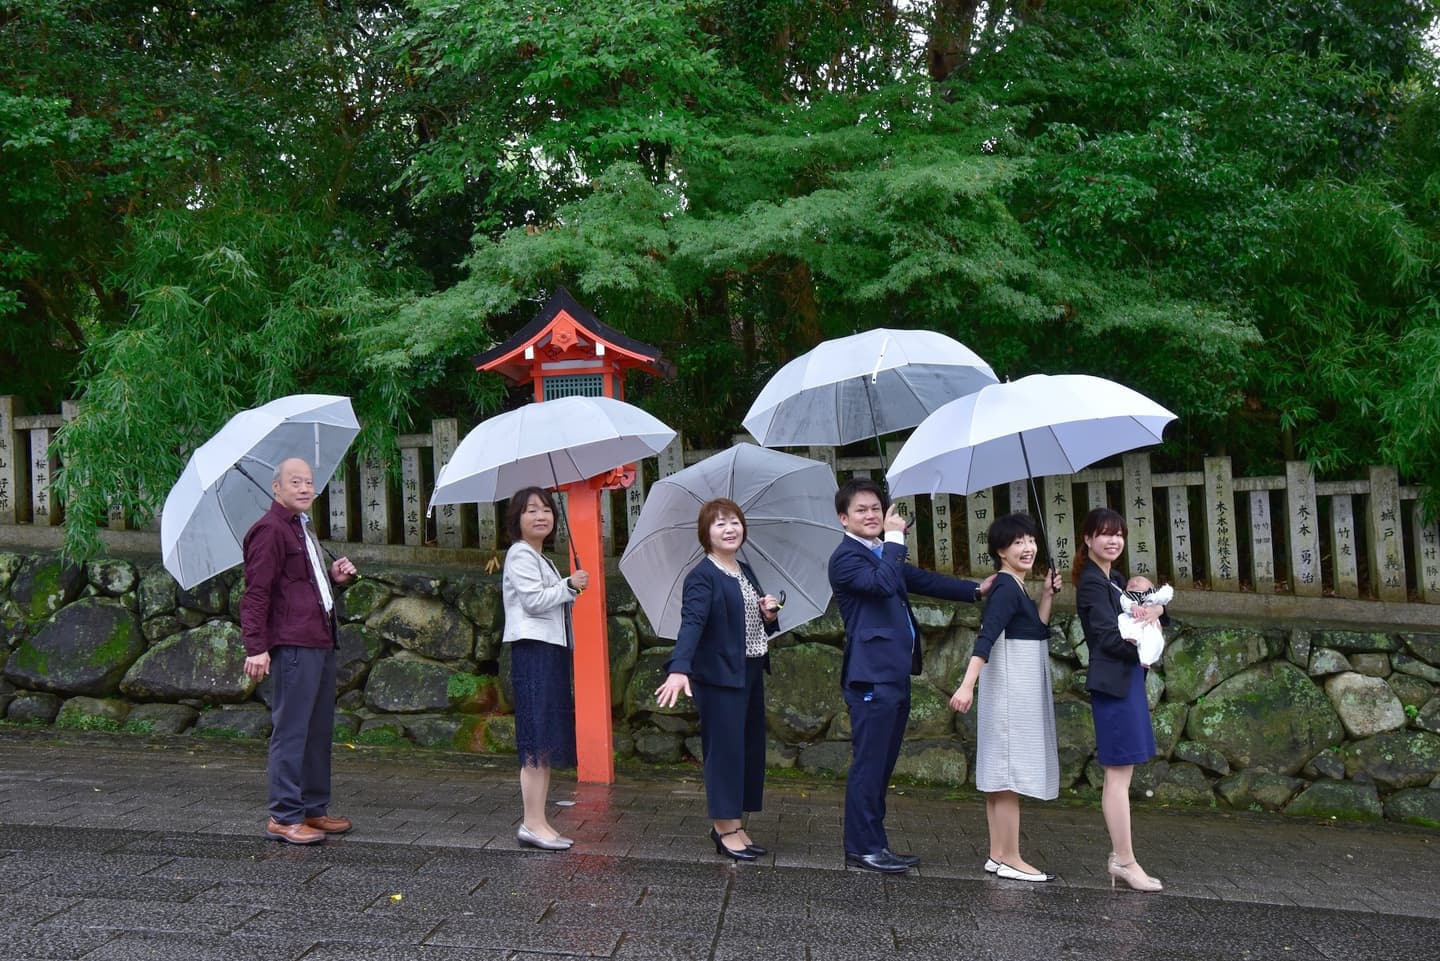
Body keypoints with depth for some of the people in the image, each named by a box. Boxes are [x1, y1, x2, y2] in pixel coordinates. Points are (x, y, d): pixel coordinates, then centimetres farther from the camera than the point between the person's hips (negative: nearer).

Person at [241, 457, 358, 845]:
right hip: (292, 645, -10)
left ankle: (315, 808, 22)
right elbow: (256, 592, -15)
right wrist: (256, 647, -21)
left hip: (321, 642, 10)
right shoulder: (269, 529, -9)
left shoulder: (303, 528, 22)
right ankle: (284, 817, -1)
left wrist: (333, 575, 14)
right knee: (291, 730, -7)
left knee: (320, 729, 14)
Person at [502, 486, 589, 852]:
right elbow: (534, 600, -17)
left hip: (552, 650, 10)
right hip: (533, 649, -10)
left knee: (549, 740, 8)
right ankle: (533, 824, -12)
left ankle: (538, 821, 11)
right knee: (537, 740, -12)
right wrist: (569, 586, -10)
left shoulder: (543, 559, 23)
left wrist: (569, 591, 11)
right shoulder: (520, 554, -6)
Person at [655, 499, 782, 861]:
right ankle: (725, 829, 4)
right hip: (719, 675, -8)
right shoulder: (702, 577, -12)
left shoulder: (746, 571, 13)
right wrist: (679, 669, -38)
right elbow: (692, 623, -25)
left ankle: (734, 826, 20)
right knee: (725, 748, -5)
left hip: (750, 673, 9)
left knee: (750, 748, 11)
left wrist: (769, 614, -1)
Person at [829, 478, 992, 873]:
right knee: (868, 764, -6)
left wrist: (977, 589, 18)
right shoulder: (846, 558, -11)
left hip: (896, 675, 10)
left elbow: (924, 581, 26)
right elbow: (882, 583, -28)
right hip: (871, 676, -10)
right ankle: (862, 848, 0)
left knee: (882, 765, 13)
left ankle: (874, 844, 20)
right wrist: (895, 537, -19)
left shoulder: (884, 554, 20)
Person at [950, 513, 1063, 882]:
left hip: (1018, 690, 10)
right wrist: (967, 685, -35)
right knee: (1010, 773, -6)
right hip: (1010, 690, -10)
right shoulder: (1006, 589, -15)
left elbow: (1037, 630, 17)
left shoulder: (1014, 588, 13)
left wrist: (1048, 595, 10)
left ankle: (998, 855, 15)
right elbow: (985, 639, -26)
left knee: (1000, 775, 10)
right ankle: (1011, 859, -2)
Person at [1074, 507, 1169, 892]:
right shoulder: (1092, 582, -10)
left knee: (1120, 774, 11)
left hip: (1127, 680, 10)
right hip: (1113, 682, -10)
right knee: (1119, 773, -6)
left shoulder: (1115, 579, 17)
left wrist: (1154, 610, -8)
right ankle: (1125, 861, -3)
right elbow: (1108, 636, -18)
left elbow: (1157, 604, 14)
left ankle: (1119, 857, 16)